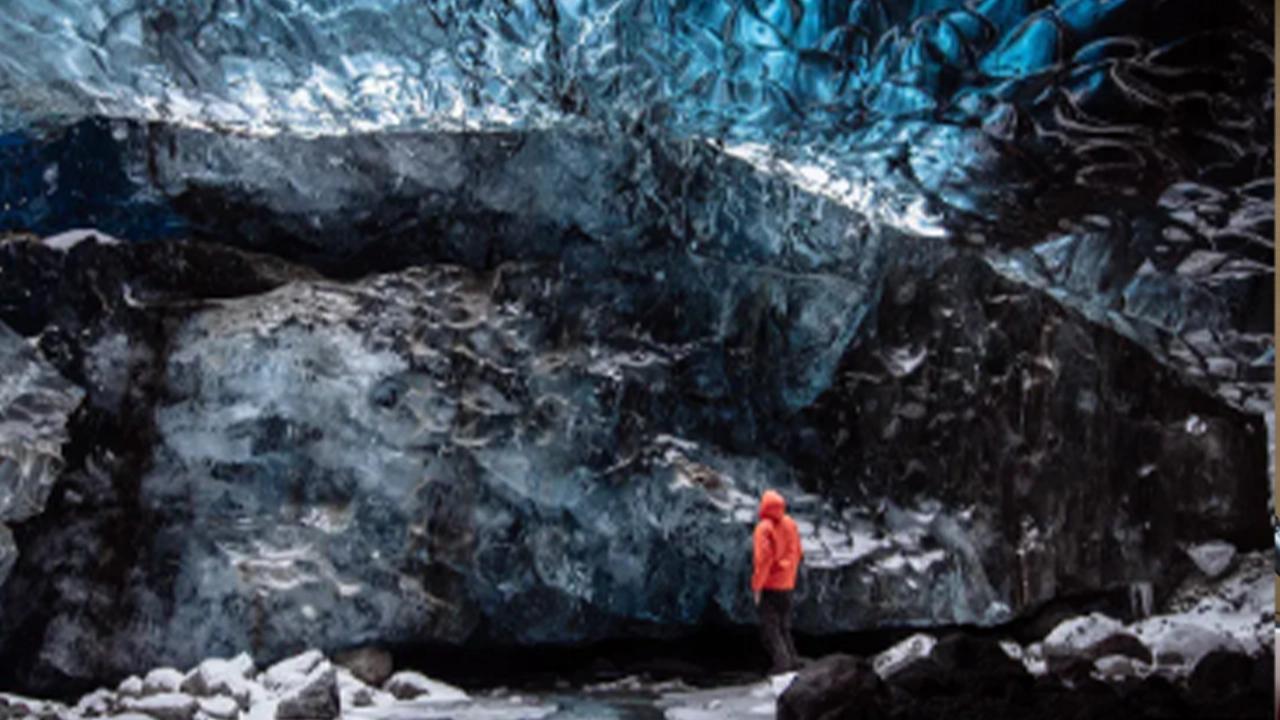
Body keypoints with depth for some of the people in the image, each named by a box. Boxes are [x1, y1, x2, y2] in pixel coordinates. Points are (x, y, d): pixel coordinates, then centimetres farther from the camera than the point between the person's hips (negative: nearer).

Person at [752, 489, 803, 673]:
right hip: (787, 584, 7)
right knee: (784, 625, 18)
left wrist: (756, 586, -14)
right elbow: (797, 553, 10)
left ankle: (781, 660, -10)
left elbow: (762, 559, -20)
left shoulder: (764, 528, -17)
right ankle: (792, 658, 16)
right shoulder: (790, 524, 3)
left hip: (769, 585, -7)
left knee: (770, 627, -1)